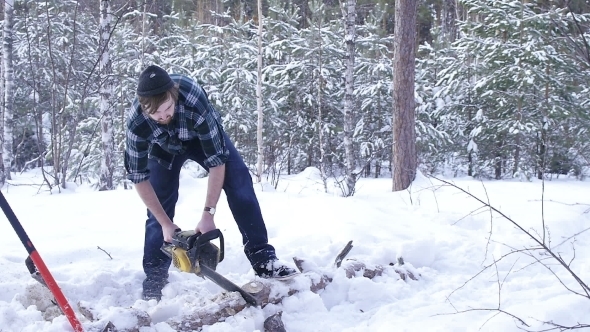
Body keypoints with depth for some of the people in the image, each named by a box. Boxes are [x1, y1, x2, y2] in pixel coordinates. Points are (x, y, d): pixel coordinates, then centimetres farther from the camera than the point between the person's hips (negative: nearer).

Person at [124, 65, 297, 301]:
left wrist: (208, 214, -35)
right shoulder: (136, 123, -37)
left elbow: (217, 161, -35)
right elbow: (139, 178, -23)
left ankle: (262, 257, -14)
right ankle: (155, 277, 8)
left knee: (239, 182, -16)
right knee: (159, 205, -5)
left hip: (204, 135, -1)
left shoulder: (194, 99, -43)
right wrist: (165, 223, -24)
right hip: (164, 146, 1)